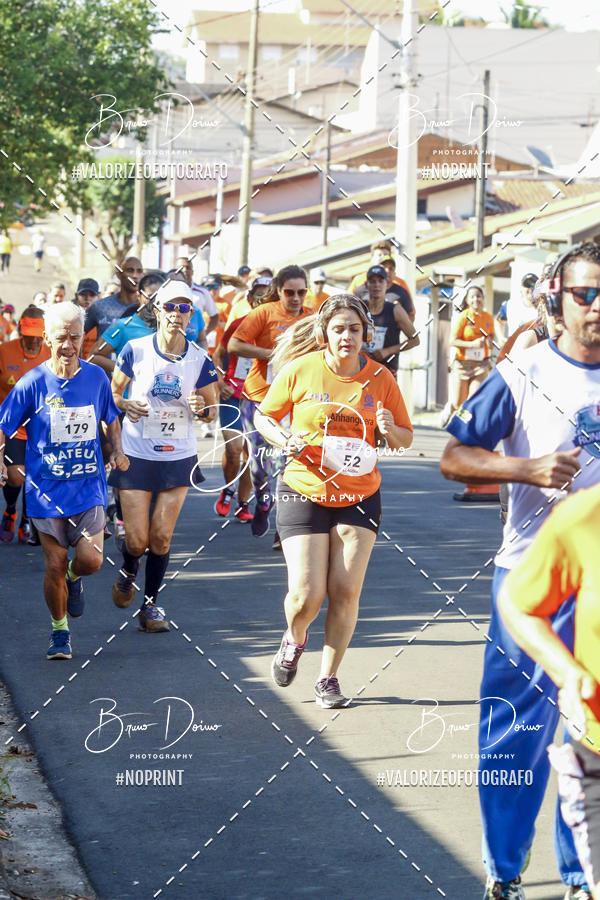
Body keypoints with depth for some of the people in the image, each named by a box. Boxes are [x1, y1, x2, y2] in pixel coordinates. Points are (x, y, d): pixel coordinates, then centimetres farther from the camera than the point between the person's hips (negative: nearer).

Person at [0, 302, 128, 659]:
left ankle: (74, 577, 26)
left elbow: (111, 419, 19)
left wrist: (118, 451, 2)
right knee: (55, 565, 1)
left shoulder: (96, 377, 1)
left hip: (89, 485, 1)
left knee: (90, 560, -11)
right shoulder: (33, 383, -7)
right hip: (46, 488, -1)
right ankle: (60, 631, 23)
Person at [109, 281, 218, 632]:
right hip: (136, 455, -1)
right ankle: (128, 572, 31)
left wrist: (201, 408, -15)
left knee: (161, 537, -1)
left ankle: (151, 603, 16)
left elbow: (212, 409, 8)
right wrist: (125, 405, -16)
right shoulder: (136, 350, -5)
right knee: (137, 539, -4)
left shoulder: (200, 359, -2)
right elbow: (112, 392, 5)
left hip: (179, 458, 1)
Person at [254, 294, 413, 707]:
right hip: (304, 492, -1)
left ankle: (328, 677, 13)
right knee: (307, 595, -8)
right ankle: (294, 639, 28)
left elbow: (406, 439, 9)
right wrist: (285, 440, -12)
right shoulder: (300, 370, -5)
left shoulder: (381, 378, -1)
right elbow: (264, 417, 7)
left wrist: (390, 430, -14)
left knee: (345, 592, -5)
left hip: (360, 497, 2)